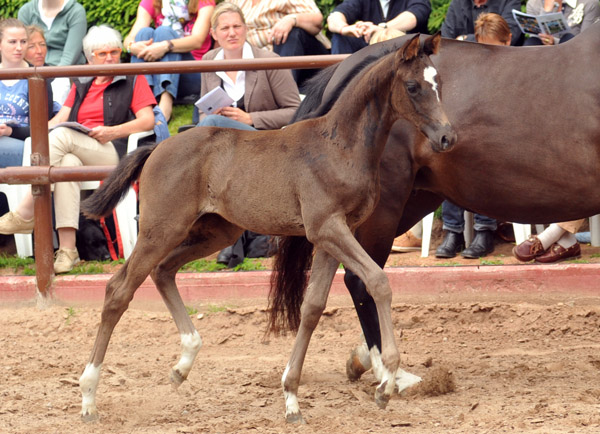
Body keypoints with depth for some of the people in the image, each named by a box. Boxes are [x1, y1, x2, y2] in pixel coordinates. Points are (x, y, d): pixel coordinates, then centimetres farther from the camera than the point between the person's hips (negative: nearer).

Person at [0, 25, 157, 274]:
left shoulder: (133, 80, 17)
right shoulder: (81, 86, 30)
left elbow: (147, 121, 3)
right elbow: (60, 118, 18)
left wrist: (113, 131, -12)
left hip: (111, 153, -4)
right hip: (73, 150, 4)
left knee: (61, 136, -31)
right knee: (67, 163, -36)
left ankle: (26, 214, -37)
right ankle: (67, 249, -45)